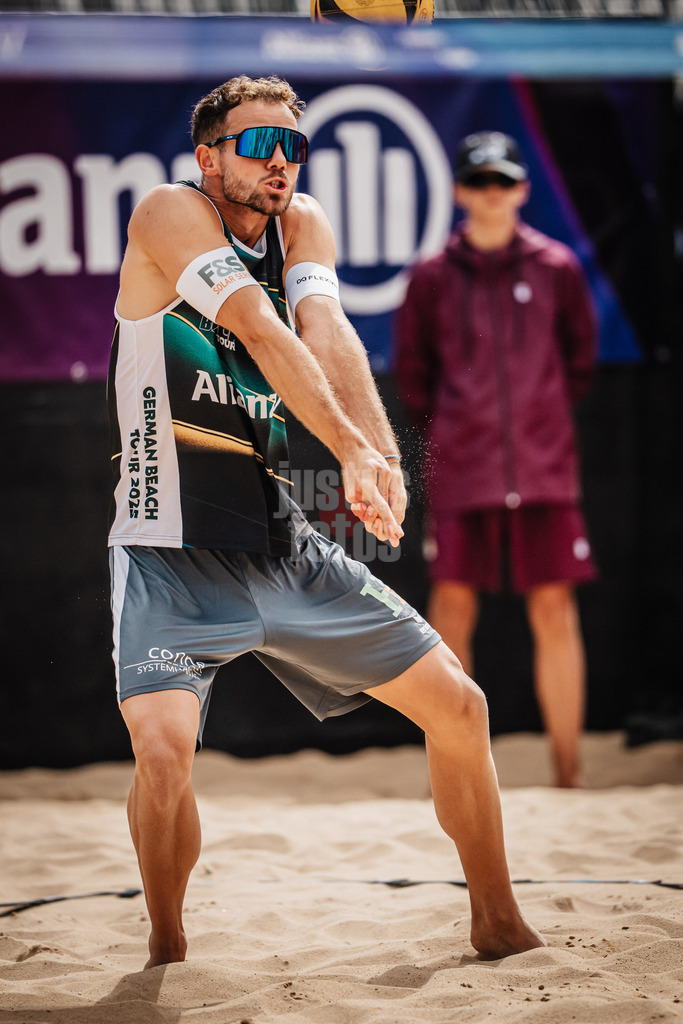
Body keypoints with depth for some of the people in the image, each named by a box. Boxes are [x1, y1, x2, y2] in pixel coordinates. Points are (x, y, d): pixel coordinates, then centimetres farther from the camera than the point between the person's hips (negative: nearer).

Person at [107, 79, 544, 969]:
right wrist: (354, 450, -36)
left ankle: (499, 926, 24)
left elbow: (327, 333, -12)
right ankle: (167, 953, -1)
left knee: (458, 705, 6)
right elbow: (263, 334, -24)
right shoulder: (171, 213, -9)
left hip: (282, 544, 6)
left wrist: (383, 456, -31)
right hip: (172, 555, -6)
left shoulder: (302, 225, 7)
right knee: (163, 747, -27)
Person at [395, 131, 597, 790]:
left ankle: (569, 773, 7)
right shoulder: (432, 278, 3)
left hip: (545, 469, 1)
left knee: (554, 613, 0)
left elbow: (580, 359, 15)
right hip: (461, 472, 0)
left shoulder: (556, 268, 5)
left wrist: (542, 422, 12)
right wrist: (446, 433, 10)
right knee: (451, 607, -3)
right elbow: (412, 372, 13)